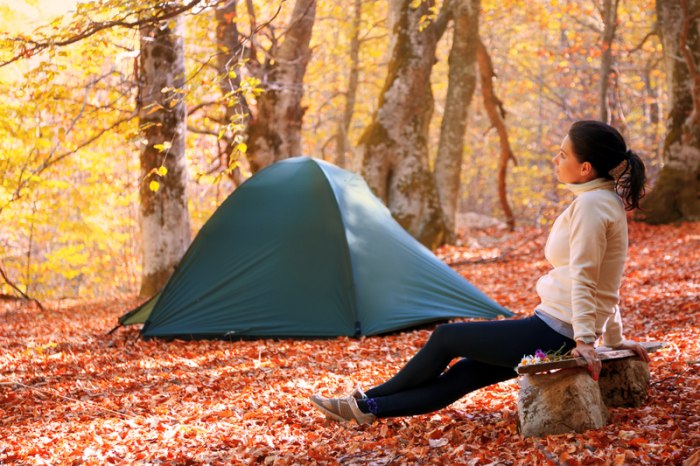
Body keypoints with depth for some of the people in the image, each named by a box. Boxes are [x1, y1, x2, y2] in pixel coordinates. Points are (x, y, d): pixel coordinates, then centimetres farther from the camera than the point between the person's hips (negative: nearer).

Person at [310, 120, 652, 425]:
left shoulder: (591, 204, -18)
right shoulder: (608, 201, 14)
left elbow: (583, 278, -22)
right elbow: (600, 280, 18)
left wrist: (585, 341, -23)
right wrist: (614, 339, 23)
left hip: (552, 334, -10)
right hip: (560, 334, 10)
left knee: (445, 337, 2)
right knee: (462, 375, 10)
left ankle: (367, 401, 18)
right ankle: (367, 408, 15)